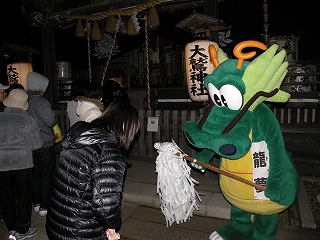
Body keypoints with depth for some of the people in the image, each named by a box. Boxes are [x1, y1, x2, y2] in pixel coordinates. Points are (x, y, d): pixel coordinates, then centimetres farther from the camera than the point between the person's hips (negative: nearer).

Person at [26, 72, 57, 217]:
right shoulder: (41, 102, -19)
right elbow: (50, 122, -19)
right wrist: (52, 114, 2)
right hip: (45, 145, -7)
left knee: (35, 174, 18)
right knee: (47, 177, 4)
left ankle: (36, 203, 31)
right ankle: (45, 207, 12)